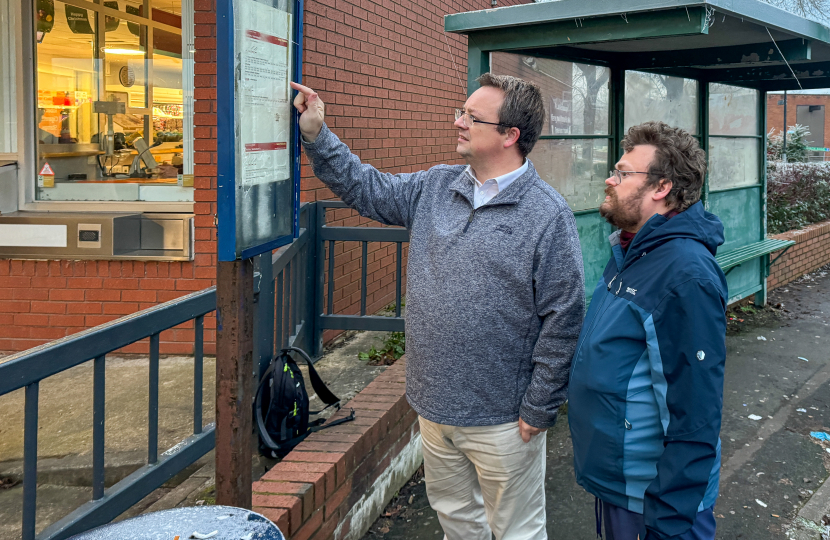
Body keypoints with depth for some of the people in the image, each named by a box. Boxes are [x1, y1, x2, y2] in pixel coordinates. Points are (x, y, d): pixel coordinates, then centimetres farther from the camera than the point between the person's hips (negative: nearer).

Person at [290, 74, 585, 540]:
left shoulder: (548, 214, -15)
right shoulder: (435, 188, 4)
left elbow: (563, 322, -15)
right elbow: (368, 189, 15)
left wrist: (538, 411, -14)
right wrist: (317, 135, 4)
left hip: (500, 420, -6)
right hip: (435, 407, 6)